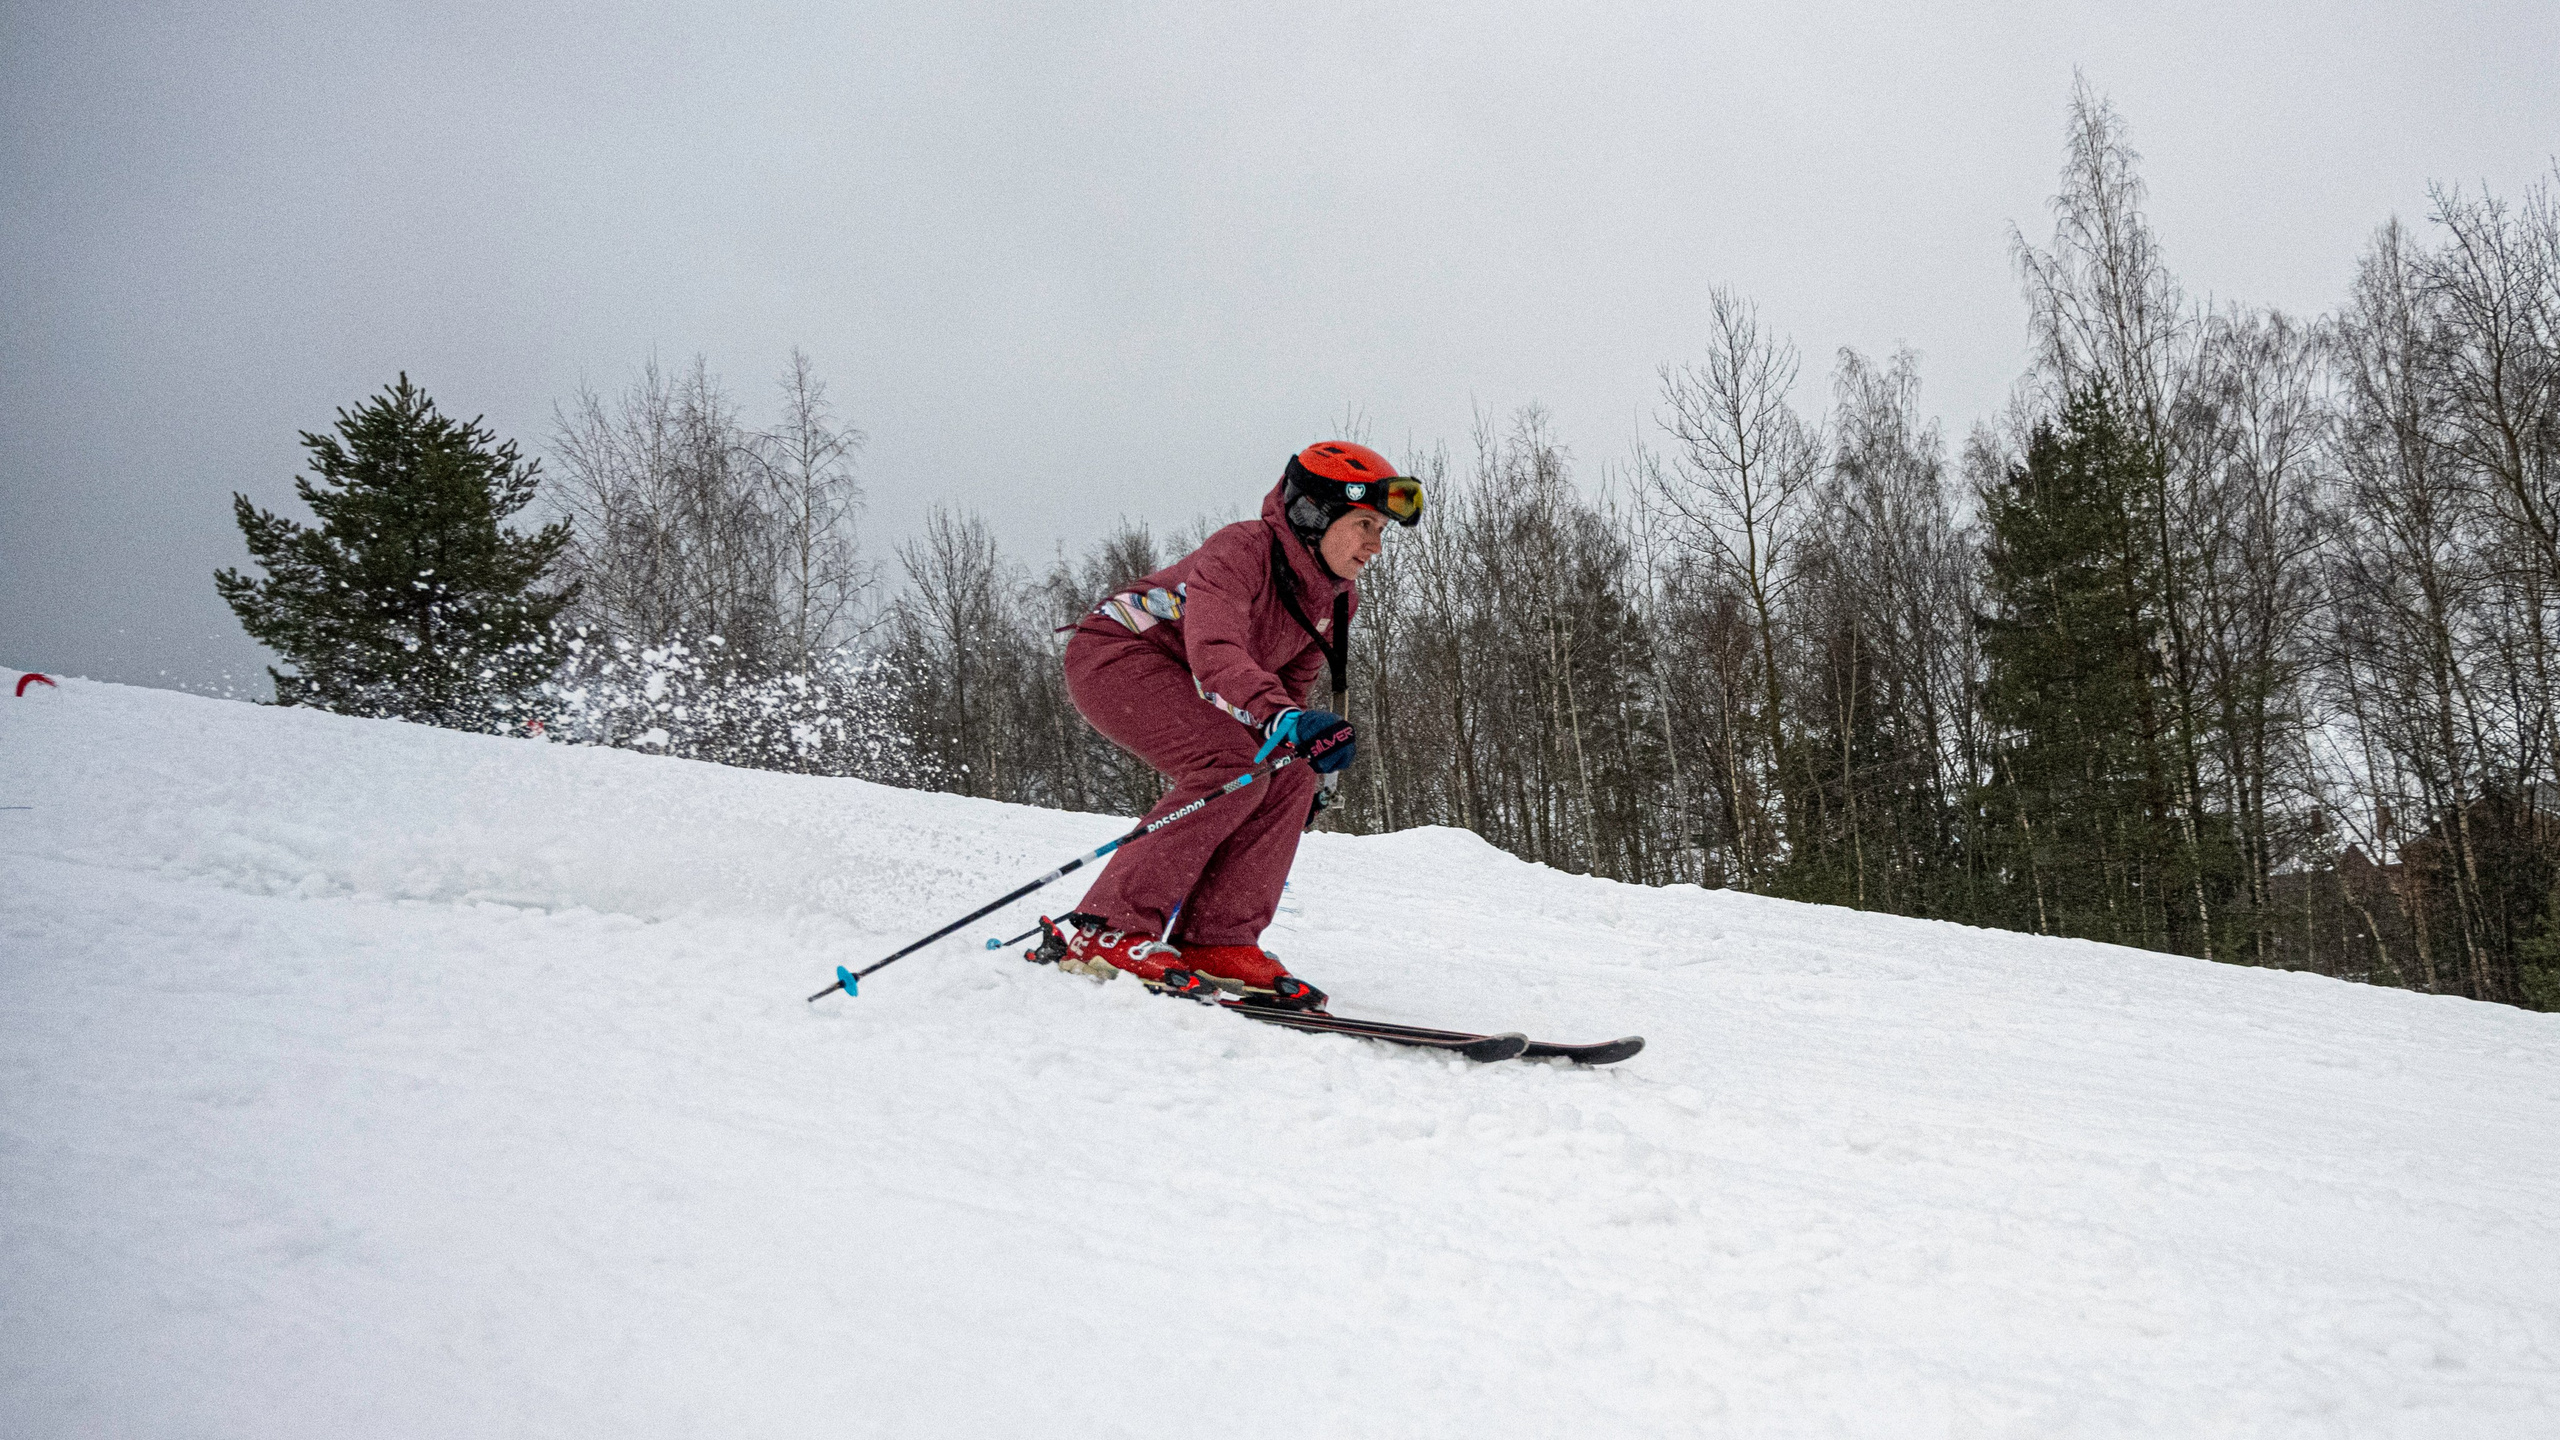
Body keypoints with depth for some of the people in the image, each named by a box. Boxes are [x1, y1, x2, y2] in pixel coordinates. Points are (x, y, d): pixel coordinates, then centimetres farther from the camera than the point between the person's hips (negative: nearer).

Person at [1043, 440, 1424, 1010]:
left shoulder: (1334, 597, 0)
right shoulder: (1241, 549, -26)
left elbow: (1290, 681, 16)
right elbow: (1215, 653, -42)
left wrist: (1316, 758, 9)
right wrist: (1282, 717, -58)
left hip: (1177, 683, 9)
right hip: (1113, 652, -9)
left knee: (1290, 778, -9)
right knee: (1233, 768, -28)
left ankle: (1217, 942, -10)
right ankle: (1109, 931, -26)